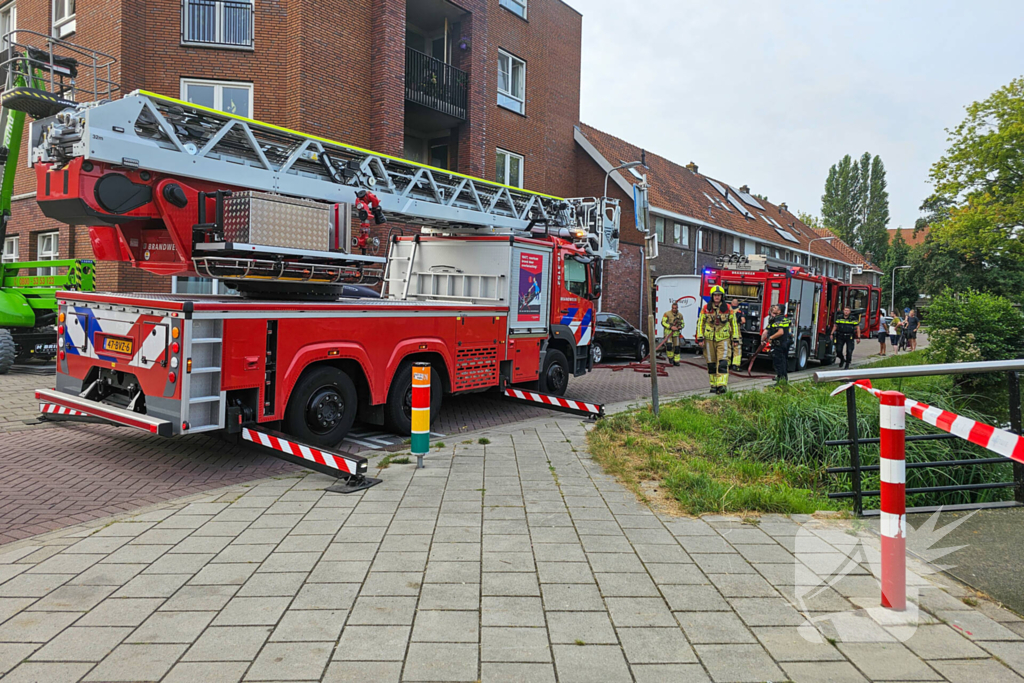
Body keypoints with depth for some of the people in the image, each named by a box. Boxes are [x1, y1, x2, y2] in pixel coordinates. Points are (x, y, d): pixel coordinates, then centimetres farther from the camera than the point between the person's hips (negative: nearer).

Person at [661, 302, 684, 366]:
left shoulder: (680, 315, 10)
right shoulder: (667, 314, -3)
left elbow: (683, 324, 19)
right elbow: (663, 323, -8)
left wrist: (680, 326, -5)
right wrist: (671, 327, -18)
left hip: (676, 333, 4)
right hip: (668, 332, -4)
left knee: (677, 347, 1)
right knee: (669, 345, -21)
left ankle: (676, 361, 13)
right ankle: (670, 357, 2)